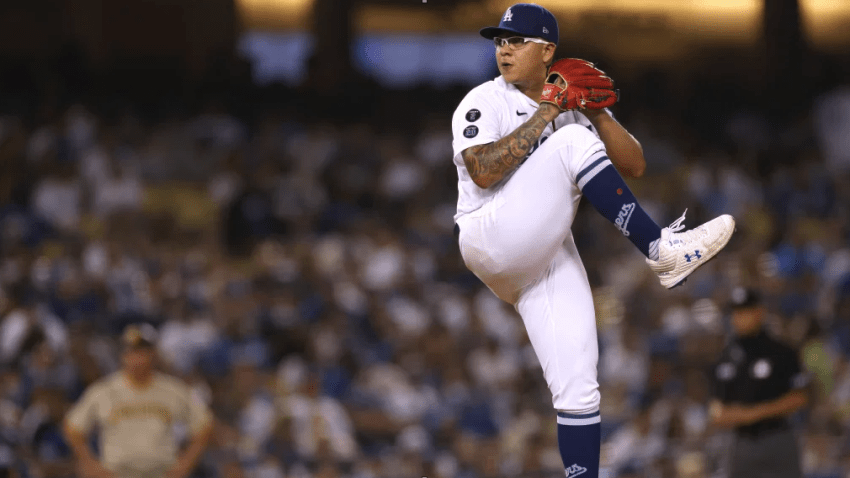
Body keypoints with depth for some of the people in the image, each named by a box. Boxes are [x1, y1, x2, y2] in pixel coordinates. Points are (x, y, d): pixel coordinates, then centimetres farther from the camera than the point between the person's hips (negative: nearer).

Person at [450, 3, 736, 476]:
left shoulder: (573, 109, 15)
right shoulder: (486, 102, -1)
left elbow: (634, 166, 7)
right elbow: (484, 171, -19)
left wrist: (595, 112, -6)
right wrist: (546, 113, -16)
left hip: (552, 258, 5)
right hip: (489, 240, -5)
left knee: (578, 389, -7)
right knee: (572, 142, -22)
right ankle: (661, 251, -23)